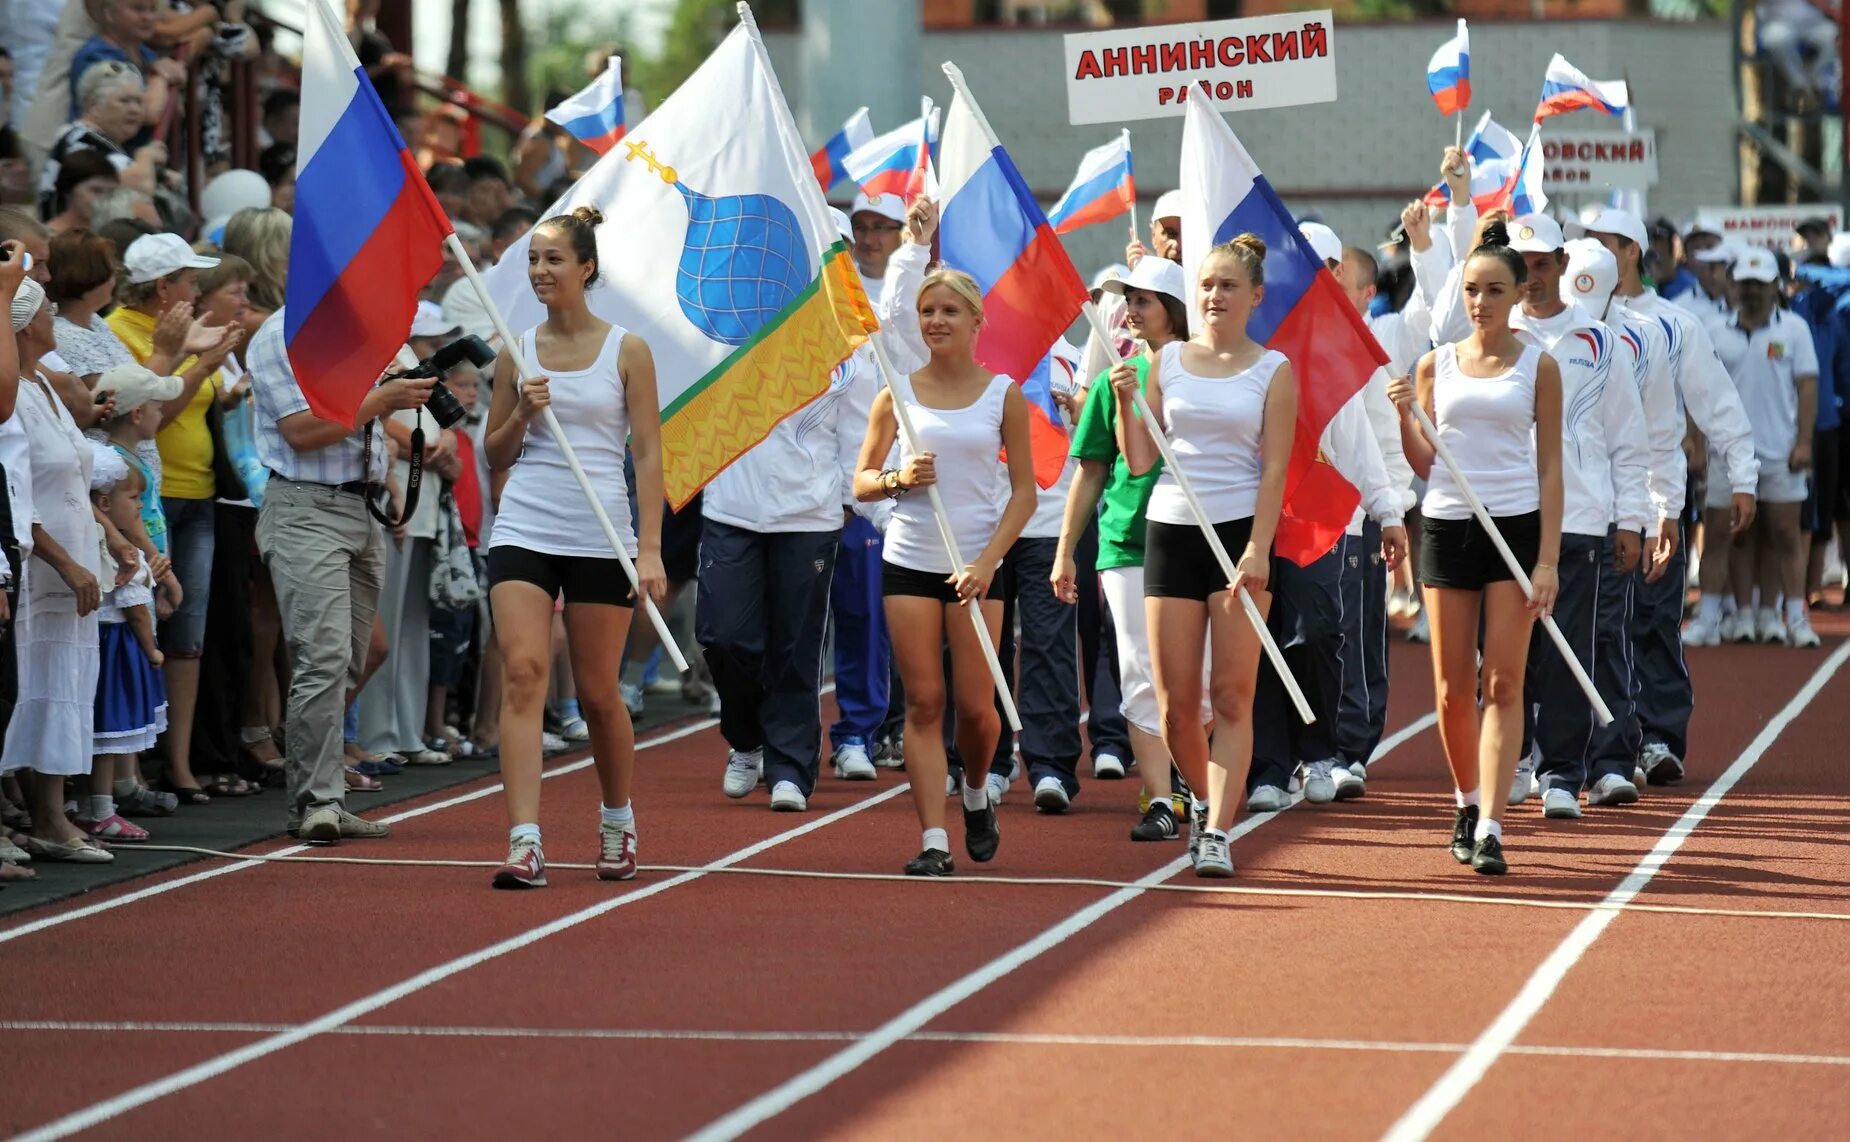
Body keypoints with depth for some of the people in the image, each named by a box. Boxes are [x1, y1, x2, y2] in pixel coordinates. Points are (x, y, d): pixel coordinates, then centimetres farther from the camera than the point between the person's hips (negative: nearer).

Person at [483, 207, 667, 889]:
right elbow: (495, 455, 13)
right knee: (522, 672, -14)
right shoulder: (518, 353, 8)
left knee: (598, 692, 5)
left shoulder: (627, 352, 0)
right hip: (523, 529, 2)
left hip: (601, 538, -2)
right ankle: (525, 843, -20)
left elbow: (648, 454, -2)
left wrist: (651, 548, -10)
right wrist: (523, 413, -8)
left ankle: (617, 820, 31)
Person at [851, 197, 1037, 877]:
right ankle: (934, 840, -4)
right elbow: (860, 483, 6)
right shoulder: (899, 392, 5)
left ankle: (977, 795, 27)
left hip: (977, 564, -1)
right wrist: (898, 479, -14)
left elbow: (1024, 490, 2)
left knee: (975, 705, -2)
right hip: (909, 561, 1)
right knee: (923, 702, -4)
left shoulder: (1004, 394, 2)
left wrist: (988, 560, -9)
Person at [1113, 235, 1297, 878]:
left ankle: (1216, 832, -8)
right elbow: (1140, 462, 8)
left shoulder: (1273, 371, 2)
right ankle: (1208, 803, 24)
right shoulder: (1166, 362, 9)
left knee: (1231, 696, -6)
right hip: (1170, 530, 3)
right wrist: (1125, 402, -8)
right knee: (1175, 700, 1)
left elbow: (1274, 469, -4)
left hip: (1240, 531, -3)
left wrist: (1258, 551, -13)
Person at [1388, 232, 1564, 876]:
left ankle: (1490, 827, -11)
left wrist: (1548, 558, -5)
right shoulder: (1435, 366, 8)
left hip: (1516, 527, -2)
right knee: (1452, 687, 4)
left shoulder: (1538, 366, 3)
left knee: (1502, 684, -7)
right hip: (1447, 527, 2)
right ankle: (1467, 803, 25)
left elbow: (1550, 467, 2)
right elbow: (1424, 465, 9)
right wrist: (1404, 418, -11)